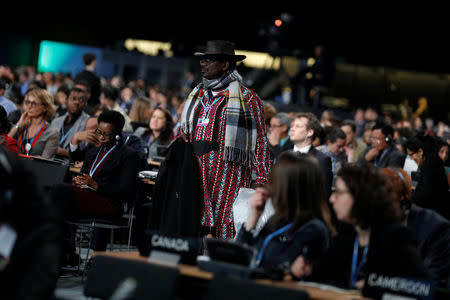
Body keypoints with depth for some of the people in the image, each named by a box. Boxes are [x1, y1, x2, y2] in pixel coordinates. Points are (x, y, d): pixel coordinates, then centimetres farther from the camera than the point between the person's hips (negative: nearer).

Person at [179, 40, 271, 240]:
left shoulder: (247, 98, 2)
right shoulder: (196, 96, 20)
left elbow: (260, 141, 0)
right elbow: (184, 129, 33)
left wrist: (261, 182, -6)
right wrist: (182, 135, 8)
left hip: (228, 174, -5)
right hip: (196, 174, 5)